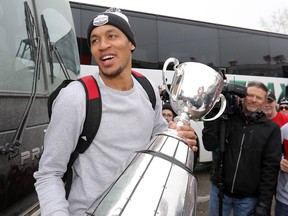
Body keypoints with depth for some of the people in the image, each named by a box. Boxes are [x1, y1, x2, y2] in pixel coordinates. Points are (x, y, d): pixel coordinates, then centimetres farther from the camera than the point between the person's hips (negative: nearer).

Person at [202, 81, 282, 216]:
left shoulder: (271, 129, -4)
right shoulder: (226, 118, -2)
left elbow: (271, 168, -6)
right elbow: (209, 145, -12)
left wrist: (264, 204, -9)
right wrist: (213, 113, -16)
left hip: (249, 198, -1)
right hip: (219, 190, 1)